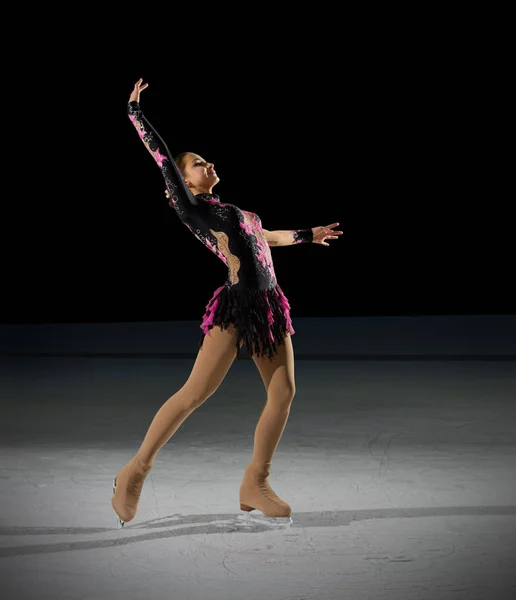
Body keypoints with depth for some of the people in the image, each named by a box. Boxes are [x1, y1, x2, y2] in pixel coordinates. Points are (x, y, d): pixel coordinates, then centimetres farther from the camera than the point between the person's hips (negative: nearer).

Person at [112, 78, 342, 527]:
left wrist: (307, 235, 49)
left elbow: (264, 237, 39)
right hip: (236, 304, -8)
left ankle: (255, 483, 4)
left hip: (269, 305, 8)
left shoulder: (228, 209, 24)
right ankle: (136, 471, -4)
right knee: (197, 391, -13)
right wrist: (135, 112, 6)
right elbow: (163, 159, 1)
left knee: (284, 390, -2)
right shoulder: (192, 208, 4)